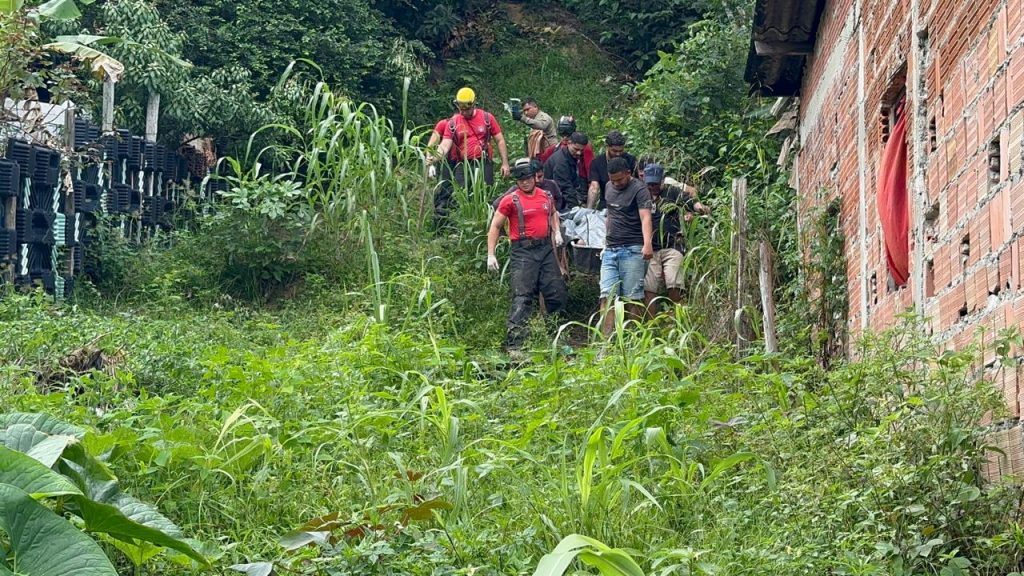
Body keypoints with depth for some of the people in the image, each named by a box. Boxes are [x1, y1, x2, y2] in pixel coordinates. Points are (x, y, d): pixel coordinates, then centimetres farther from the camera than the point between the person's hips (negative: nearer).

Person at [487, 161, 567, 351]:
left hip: (546, 248, 5)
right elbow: (495, 227, -1)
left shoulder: (546, 196, 10)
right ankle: (513, 341, -11)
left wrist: (557, 231, 14)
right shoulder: (510, 200, -5)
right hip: (523, 251, -5)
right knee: (522, 296, -11)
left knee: (557, 293, 10)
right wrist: (491, 255, -6)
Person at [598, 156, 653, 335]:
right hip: (610, 250, 6)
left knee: (633, 297, -5)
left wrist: (647, 244, -35)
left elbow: (645, 218, -20)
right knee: (607, 295, -5)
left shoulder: (639, 190, -7)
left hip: (632, 251, -6)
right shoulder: (609, 187, 16)